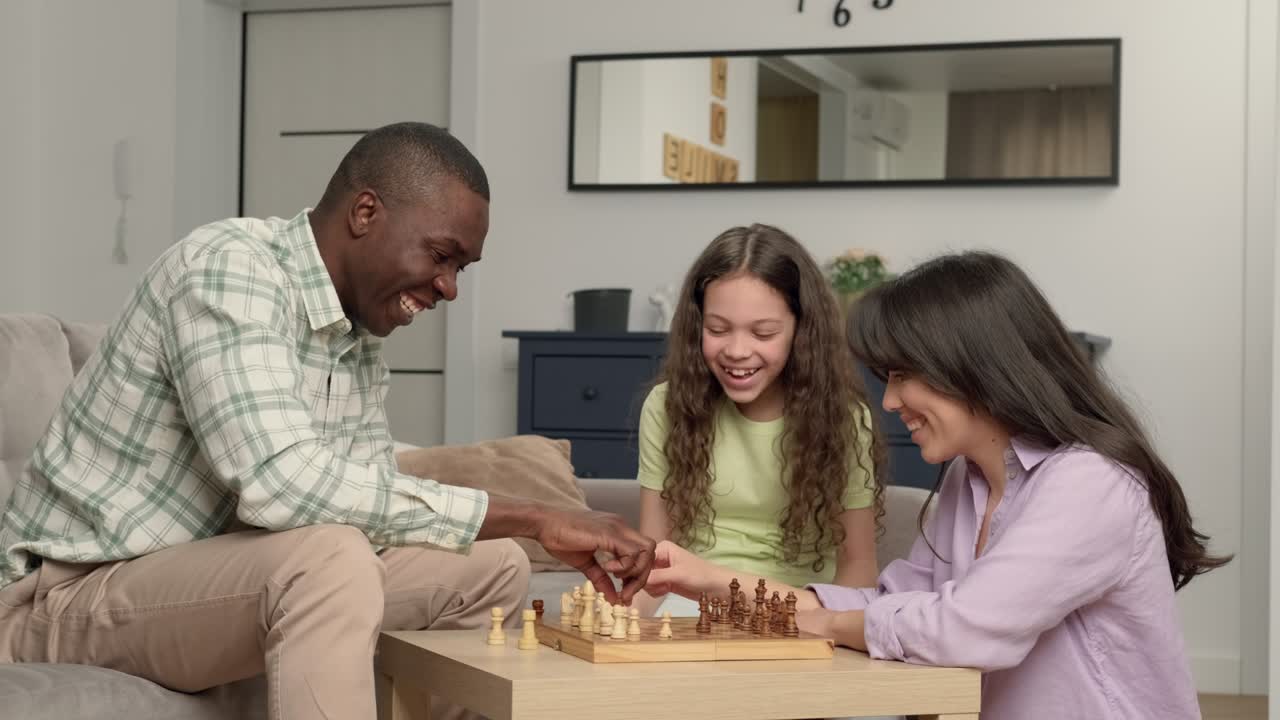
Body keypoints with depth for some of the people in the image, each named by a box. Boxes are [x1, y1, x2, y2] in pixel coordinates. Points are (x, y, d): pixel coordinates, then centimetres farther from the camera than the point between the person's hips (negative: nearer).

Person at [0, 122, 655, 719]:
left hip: (213, 578, 9)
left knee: (493, 567, 3)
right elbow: (281, 482, -35)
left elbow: (368, 501, 6)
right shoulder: (229, 269, -22)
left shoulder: (363, 333, 5)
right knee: (329, 560, -35)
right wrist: (533, 518, -32)